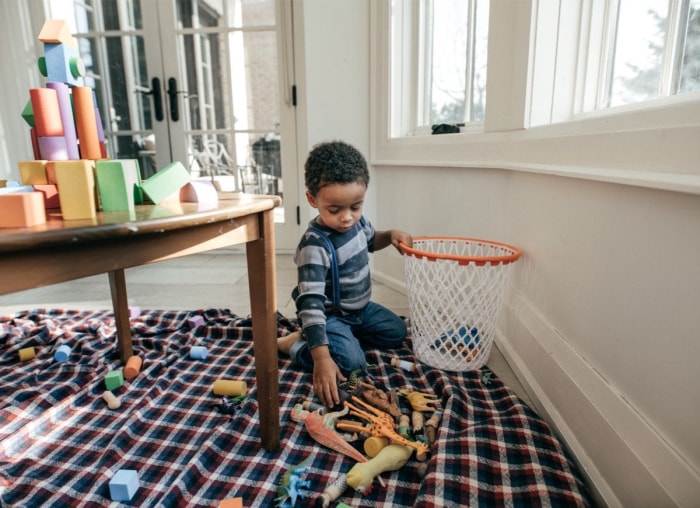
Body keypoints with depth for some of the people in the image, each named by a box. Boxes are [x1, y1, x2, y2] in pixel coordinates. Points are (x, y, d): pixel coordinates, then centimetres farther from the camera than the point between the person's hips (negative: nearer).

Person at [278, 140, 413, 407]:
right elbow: (310, 304, -37)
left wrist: (390, 235, -6)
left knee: (396, 332, 14)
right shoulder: (314, 245, -33)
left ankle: (344, 335, 15)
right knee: (350, 362, -27)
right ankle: (292, 343, -5)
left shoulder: (357, 220, -9)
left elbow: (369, 241, 17)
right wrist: (321, 357, -44)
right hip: (330, 315, -8)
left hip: (361, 307, 8)